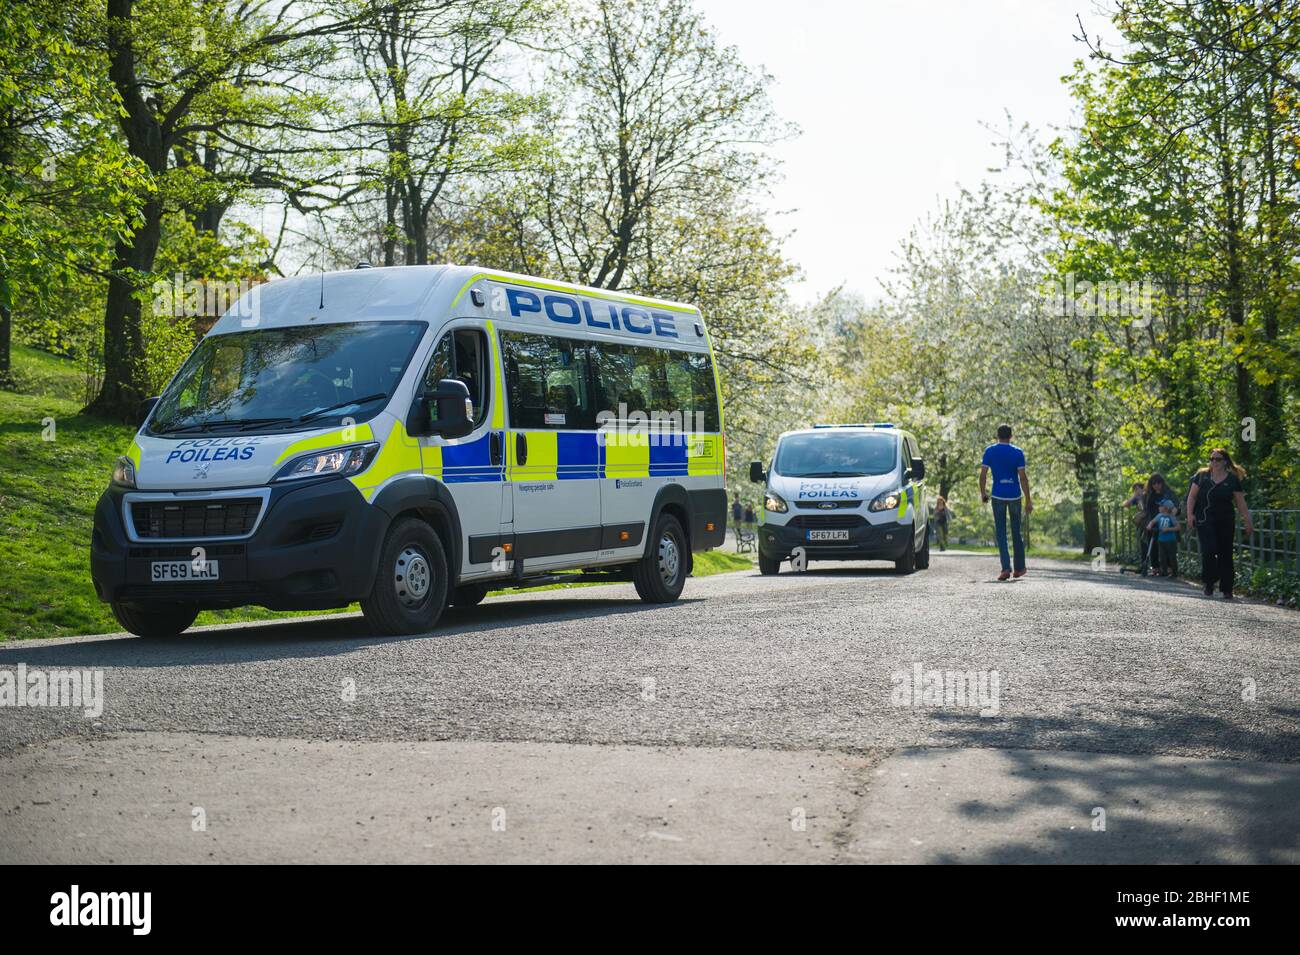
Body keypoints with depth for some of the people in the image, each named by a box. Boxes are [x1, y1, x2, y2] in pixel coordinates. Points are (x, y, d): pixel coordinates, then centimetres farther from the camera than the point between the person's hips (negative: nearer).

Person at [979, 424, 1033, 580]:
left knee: (1001, 533, 2)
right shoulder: (1018, 453, -3)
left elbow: (983, 474, -4)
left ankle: (1006, 567, -10)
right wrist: (1028, 500, -4)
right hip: (1015, 496, 1)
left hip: (998, 496, -1)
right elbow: (1023, 477, -7)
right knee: (1016, 532, 13)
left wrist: (983, 493, 11)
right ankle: (1019, 568, 19)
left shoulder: (989, 451, -1)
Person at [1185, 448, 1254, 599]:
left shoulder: (1232, 479, 2)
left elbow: (1240, 503, 4)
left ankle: (1227, 589, 12)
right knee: (1208, 551, -15)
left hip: (1225, 522, 1)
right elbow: (1192, 496, 6)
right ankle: (1209, 584, 2)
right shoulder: (1202, 475, 4)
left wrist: (1248, 522, 1)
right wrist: (1190, 514, -6)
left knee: (1225, 555, 4)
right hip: (1204, 521, -1)